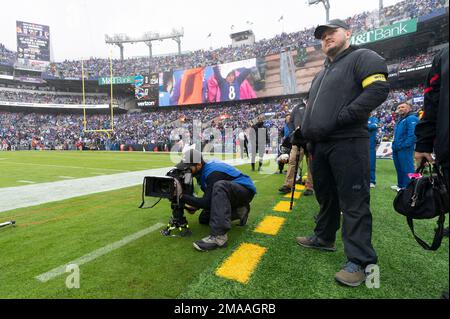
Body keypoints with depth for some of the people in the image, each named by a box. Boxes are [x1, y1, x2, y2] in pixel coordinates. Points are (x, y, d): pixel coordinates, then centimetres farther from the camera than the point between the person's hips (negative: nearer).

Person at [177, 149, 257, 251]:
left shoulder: (212, 172, -27)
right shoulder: (204, 171, 1)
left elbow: (207, 203, -27)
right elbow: (209, 197, 11)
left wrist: (182, 197, -25)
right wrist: (195, 206, -4)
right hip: (228, 194, 10)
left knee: (219, 186, -40)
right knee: (204, 218, 5)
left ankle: (218, 236, -42)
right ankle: (238, 211, 7)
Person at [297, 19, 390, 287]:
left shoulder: (362, 57, 2)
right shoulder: (323, 73, 27)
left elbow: (379, 88, -14)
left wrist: (342, 117, -19)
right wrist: (306, 130, 14)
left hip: (347, 142, -8)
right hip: (320, 144, 8)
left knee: (353, 202, -5)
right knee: (326, 196, 16)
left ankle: (361, 261, 4)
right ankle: (324, 238, 32)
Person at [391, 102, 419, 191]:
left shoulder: (411, 118, -8)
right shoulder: (400, 119, 22)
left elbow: (412, 134, -20)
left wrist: (405, 145, -24)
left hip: (405, 149, -10)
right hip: (397, 149, 10)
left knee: (407, 168, -7)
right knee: (399, 168, 16)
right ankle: (401, 185, 26)